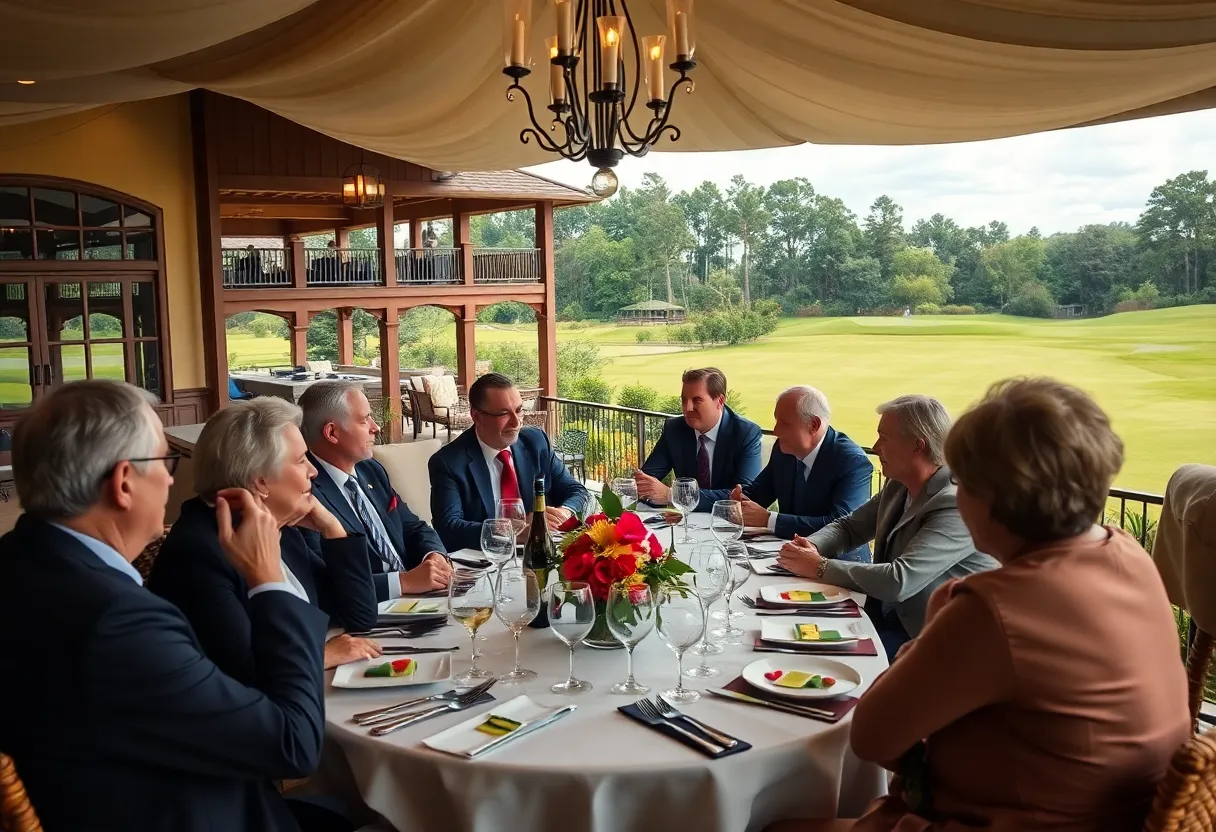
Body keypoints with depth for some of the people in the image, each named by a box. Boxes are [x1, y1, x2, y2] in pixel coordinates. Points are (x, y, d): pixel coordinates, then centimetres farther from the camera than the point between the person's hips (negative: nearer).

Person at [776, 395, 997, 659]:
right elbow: (849, 527, 14)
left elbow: (899, 581, -32)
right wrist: (811, 546, -8)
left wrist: (820, 567, -22)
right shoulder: (898, 486, 3)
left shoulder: (957, 505, -24)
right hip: (885, 612, 8)